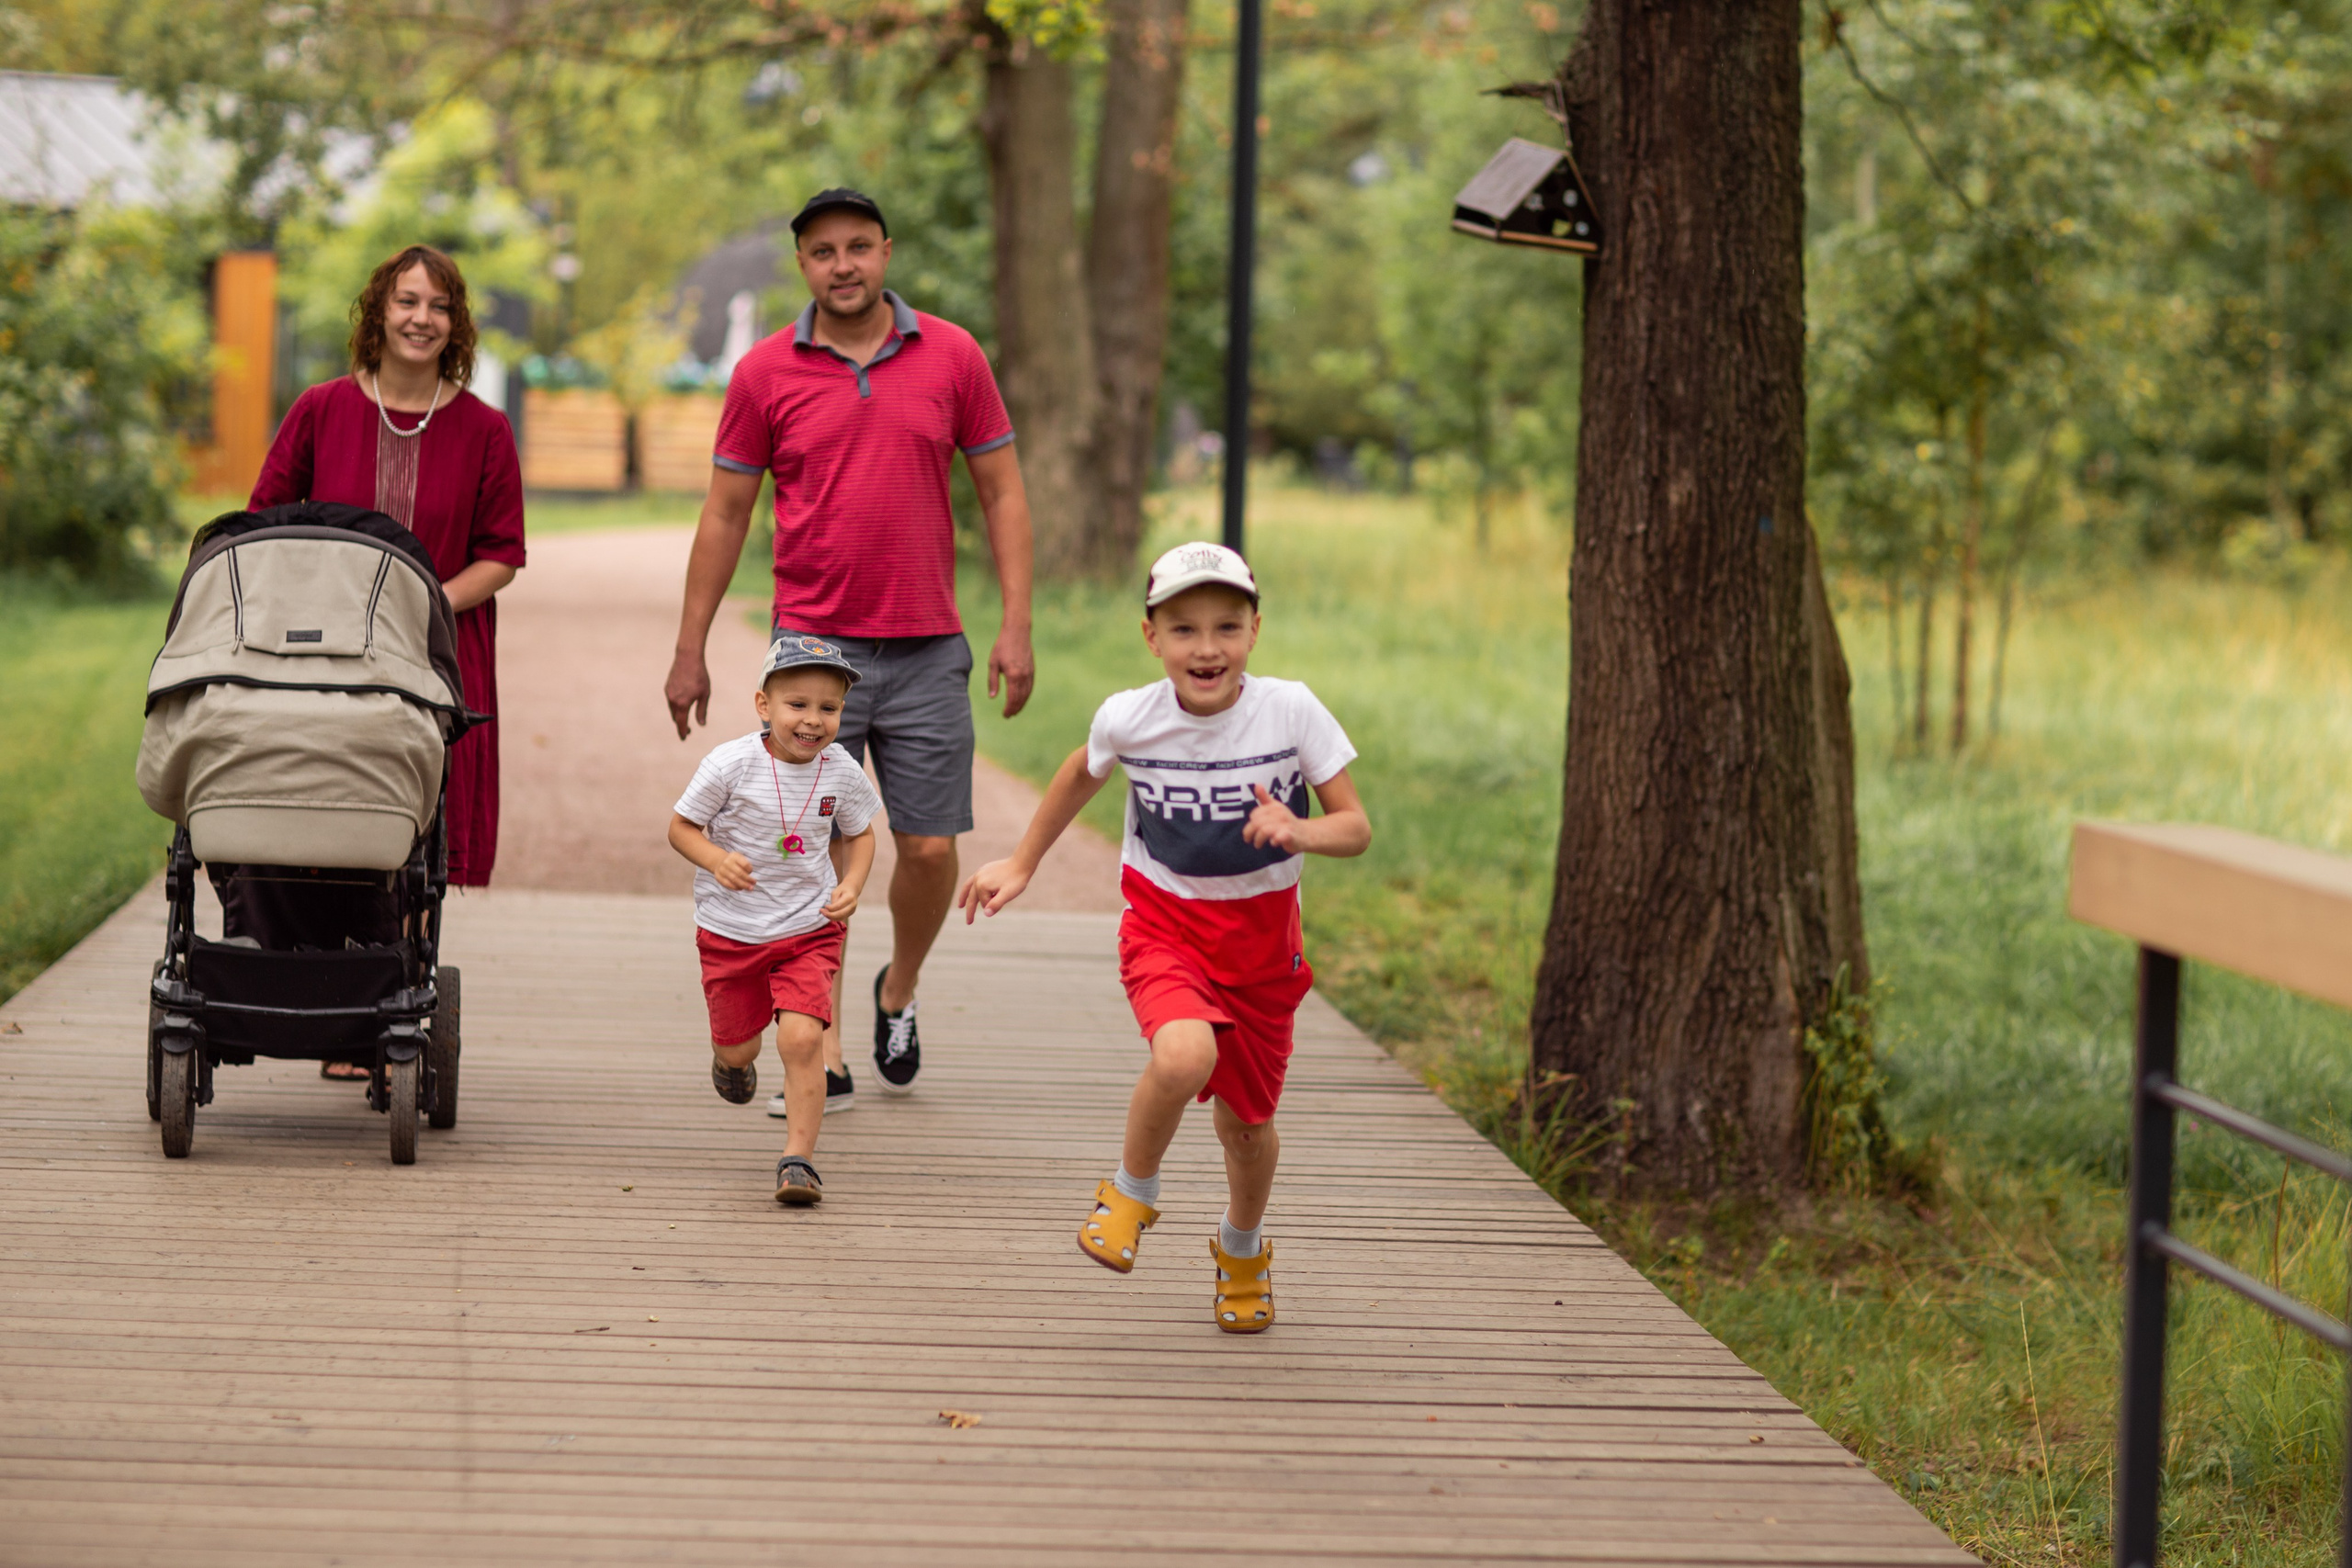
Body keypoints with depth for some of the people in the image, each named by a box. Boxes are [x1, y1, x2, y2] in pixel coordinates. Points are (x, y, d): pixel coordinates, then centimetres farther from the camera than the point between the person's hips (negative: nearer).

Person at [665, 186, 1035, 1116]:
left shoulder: (952, 357, 3)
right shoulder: (766, 374, 1)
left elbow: (1002, 492, 7)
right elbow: (724, 515, 7)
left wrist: (1017, 627, -2)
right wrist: (689, 652, 5)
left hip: (925, 649, 1)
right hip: (812, 645, -1)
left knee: (930, 848, 1)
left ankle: (899, 991, 30)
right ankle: (823, 1061, 3)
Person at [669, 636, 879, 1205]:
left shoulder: (842, 773, -8)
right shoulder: (731, 765, -18)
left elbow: (858, 834, 11)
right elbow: (681, 826, -8)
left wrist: (852, 885, -8)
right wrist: (716, 859, -27)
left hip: (809, 929, 0)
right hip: (731, 929, 0)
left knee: (802, 1039, -18)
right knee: (738, 1045, 16)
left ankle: (798, 1159, -9)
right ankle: (731, 1060, 56)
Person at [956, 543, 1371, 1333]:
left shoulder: (1292, 711, -16)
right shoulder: (1129, 719, -13)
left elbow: (1355, 827, -10)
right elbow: (1083, 772, 11)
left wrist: (1301, 831, -32)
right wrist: (1021, 865, 17)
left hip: (1262, 941, 1)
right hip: (1166, 927, -1)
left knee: (1247, 1119, 14)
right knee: (1184, 1057, -31)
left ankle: (1243, 1247, 46)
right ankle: (1132, 1192, -1)